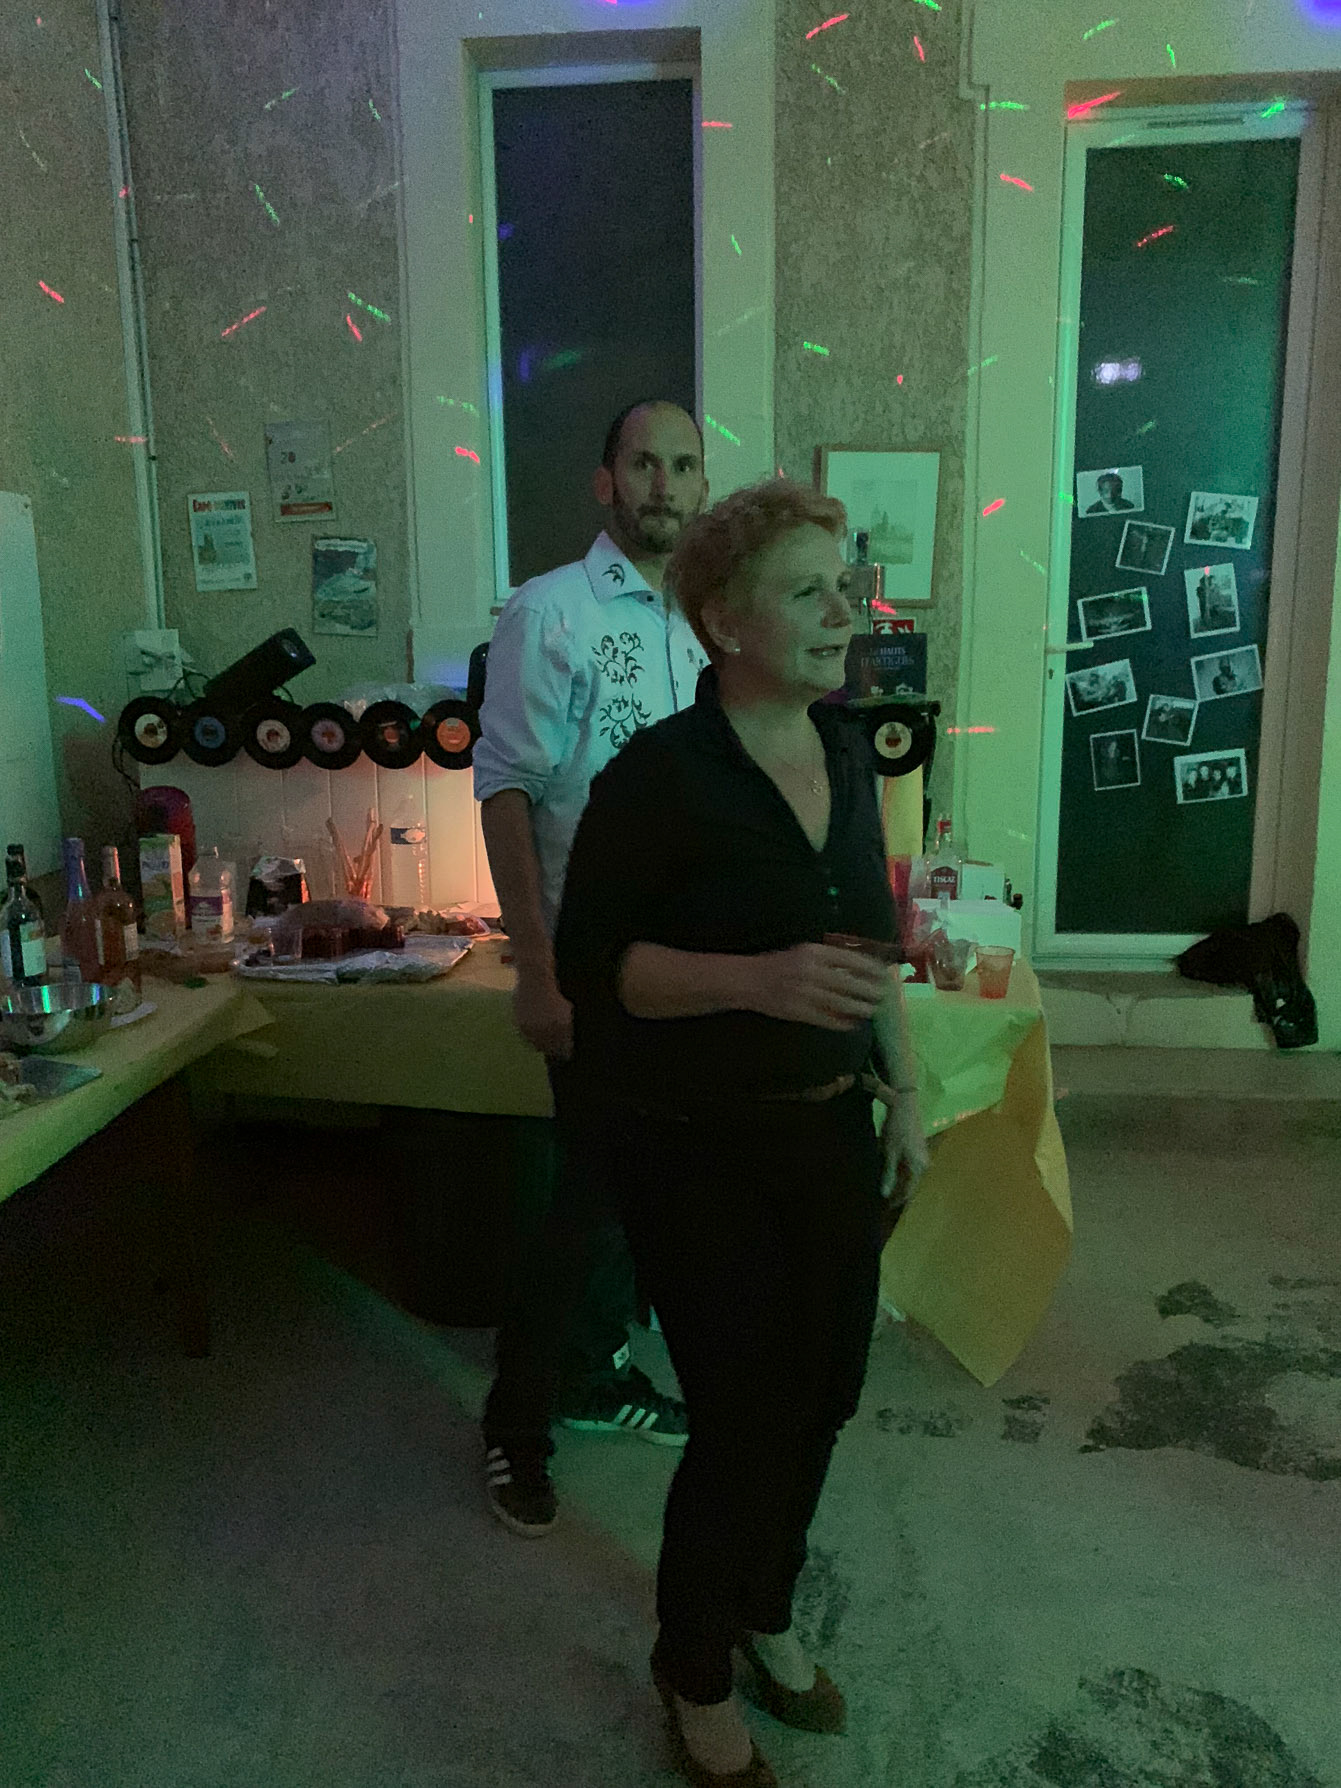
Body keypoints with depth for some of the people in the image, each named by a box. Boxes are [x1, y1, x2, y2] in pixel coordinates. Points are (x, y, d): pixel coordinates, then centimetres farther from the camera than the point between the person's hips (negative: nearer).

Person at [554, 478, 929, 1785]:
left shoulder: (847, 749, 4)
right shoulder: (659, 775, -17)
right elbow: (591, 958, -16)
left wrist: (902, 1091, 12)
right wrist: (757, 977, -30)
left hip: (832, 1131, 7)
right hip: (701, 1151, -6)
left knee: (823, 1393, 17)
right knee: (745, 1422, 3)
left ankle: (765, 1613, 46)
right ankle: (696, 1674, 33)